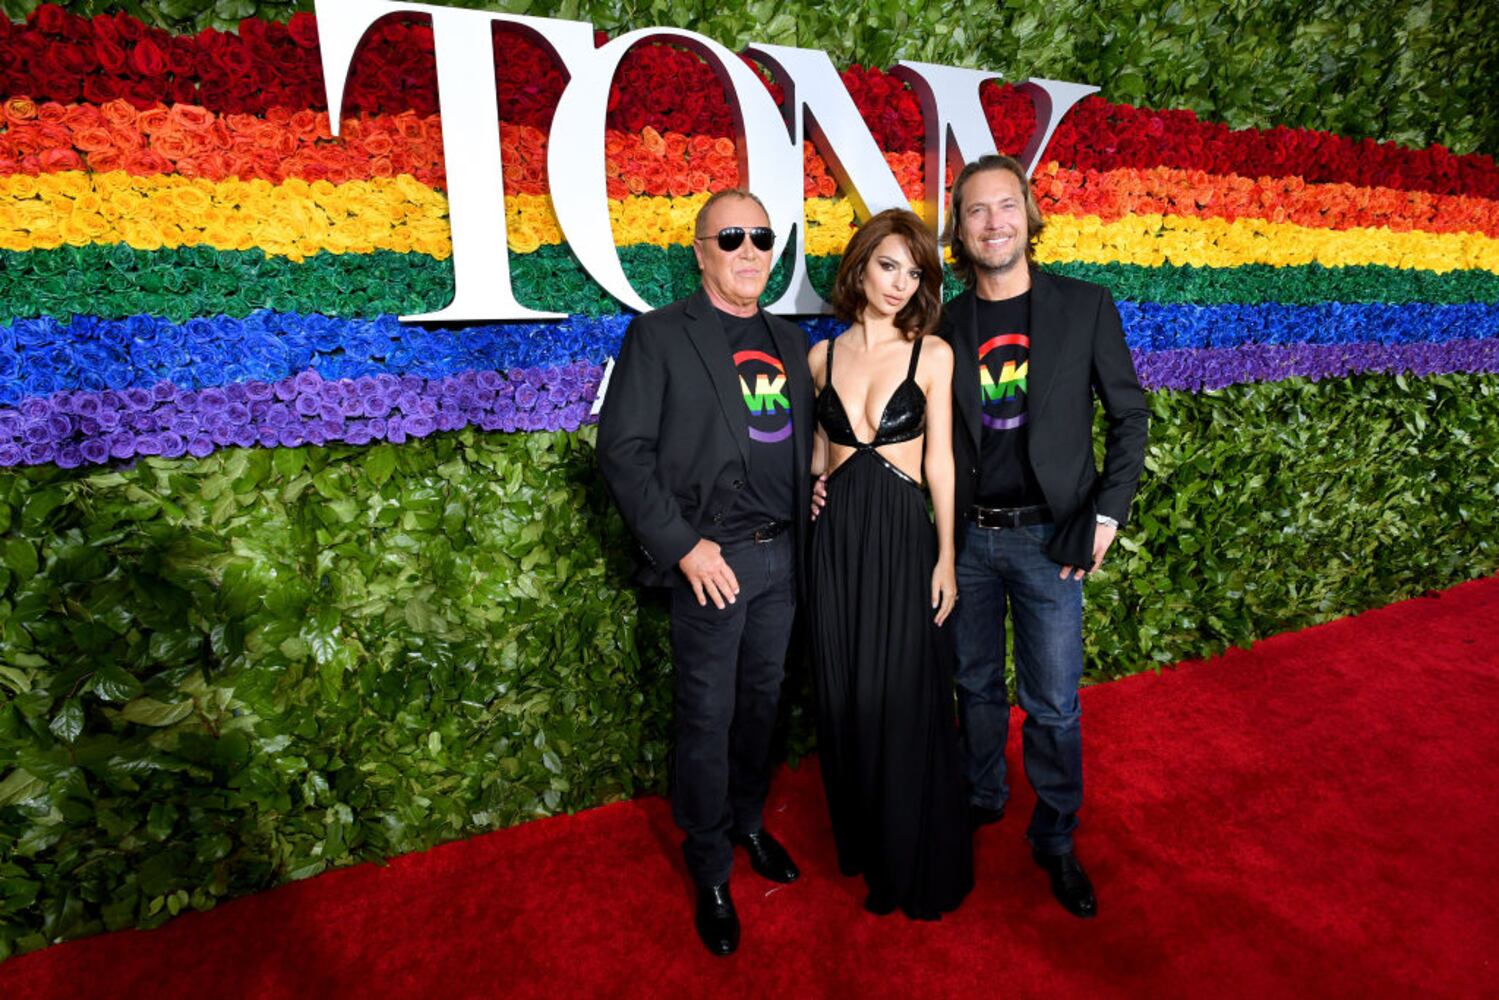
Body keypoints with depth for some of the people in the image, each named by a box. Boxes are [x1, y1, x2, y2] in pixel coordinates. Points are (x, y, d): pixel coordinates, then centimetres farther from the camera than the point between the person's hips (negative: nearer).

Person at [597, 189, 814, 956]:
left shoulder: (789, 340, 12)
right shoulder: (660, 335, -6)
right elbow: (622, 450, -11)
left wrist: (815, 499, 3)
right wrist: (684, 546, -16)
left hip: (783, 554, 6)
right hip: (714, 561, -5)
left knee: (762, 703, 18)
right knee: (708, 719, 6)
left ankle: (747, 822, 41)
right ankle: (710, 869, 27)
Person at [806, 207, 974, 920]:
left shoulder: (932, 353, -1)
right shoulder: (823, 355, 7)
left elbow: (939, 460, -1)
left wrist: (946, 559, -3)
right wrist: (812, 482, 1)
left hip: (902, 537, -2)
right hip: (836, 536, 3)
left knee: (904, 702, 5)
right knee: (843, 697, 11)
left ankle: (914, 864, 28)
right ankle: (860, 842, 35)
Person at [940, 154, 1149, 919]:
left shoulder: (1085, 307, -2)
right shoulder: (945, 324, 2)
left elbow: (1129, 417, 2)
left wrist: (1105, 517, -5)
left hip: (1048, 537, -2)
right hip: (967, 535, 2)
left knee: (1052, 703, 5)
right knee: (976, 684, 17)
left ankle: (1055, 840, 27)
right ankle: (982, 797, 40)